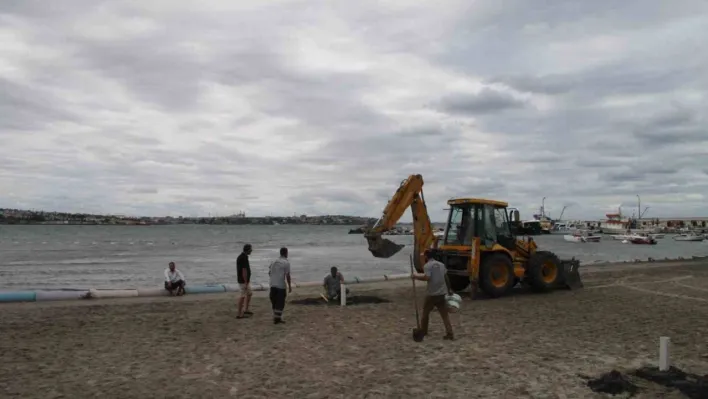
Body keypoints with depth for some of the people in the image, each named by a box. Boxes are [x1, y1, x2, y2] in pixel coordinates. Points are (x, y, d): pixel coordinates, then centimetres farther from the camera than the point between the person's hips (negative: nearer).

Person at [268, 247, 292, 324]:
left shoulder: (274, 261, 10)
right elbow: (287, 275, -12)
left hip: (272, 285, 6)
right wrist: (289, 286, -6)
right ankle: (277, 318, 1)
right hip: (281, 285, -6)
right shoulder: (286, 262, -8)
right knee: (280, 302, 2)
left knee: (274, 301, 14)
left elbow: (269, 272, 12)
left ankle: (276, 317, 23)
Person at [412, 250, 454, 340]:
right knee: (445, 314, 6)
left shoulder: (427, 265, -9)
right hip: (442, 293, 5)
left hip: (431, 294, -5)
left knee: (425, 312, 15)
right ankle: (450, 334, -3)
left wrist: (416, 276, -9)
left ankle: (423, 331, 27)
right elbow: (446, 278, 14)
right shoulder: (441, 264, 11)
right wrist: (449, 289, 24)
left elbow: (427, 278, -22)